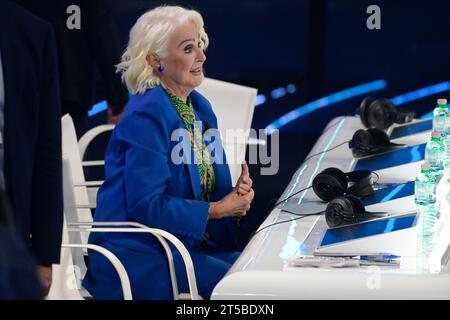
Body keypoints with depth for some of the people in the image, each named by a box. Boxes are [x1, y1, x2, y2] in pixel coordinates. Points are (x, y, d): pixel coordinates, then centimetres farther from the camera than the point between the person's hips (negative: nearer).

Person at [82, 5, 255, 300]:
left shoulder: (200, 107, 11)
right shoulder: (146, 116, -16)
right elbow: (146, 205, -21)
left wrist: (237, 194, -7)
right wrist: (217, 209, -14)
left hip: (190, 244, 8)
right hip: (138, 252, -8)